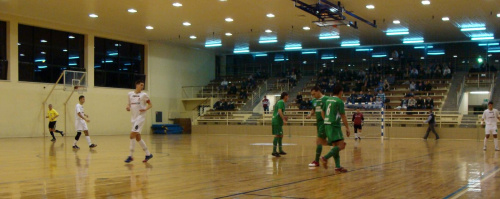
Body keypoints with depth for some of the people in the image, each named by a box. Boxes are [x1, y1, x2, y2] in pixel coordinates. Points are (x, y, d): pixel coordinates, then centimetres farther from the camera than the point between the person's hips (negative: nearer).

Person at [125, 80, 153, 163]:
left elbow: (150, 104, 2)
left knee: (132, 135, -15)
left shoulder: (144, 95, -3)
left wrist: (145, 109, -17)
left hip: (141, 117, -6)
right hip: (134, 118, 6)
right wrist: (128, 107, -2)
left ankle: (131, 156, -8)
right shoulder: (130, 94, 10)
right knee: (138, 137, 8)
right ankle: (148, 154, 20)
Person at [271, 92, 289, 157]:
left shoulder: (279, 102, 19)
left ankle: (280, 150, 23)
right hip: (277, 122, -10)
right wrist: (283, 120, -26)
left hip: (277, 122, 10)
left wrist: (283, 117, 22)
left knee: (280, 135, 15)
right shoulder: (281, 102, -11)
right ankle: (274, 151, -12)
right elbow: (279, 111, -23)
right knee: (277, 135, -11)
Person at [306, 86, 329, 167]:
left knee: (319, 141, -8)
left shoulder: (326, 99, -11)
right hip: (318, 122, 8)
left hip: (324, 122, -8)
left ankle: (316, 161, -3)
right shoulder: (314, 101, 11)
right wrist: (310, 115, 3)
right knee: (323, 141, 14)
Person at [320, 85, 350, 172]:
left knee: (335, 145, 10)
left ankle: (338, 166, 8)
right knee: (341, 145, -10)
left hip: (327, 124, 9)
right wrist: (347, 128, -6)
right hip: (334, 125, -9)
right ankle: (325, 158, -14)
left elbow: (322, 112, 21)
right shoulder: (339, 101, -8)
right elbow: (343, 116, -10)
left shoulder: (328, 100, 15)